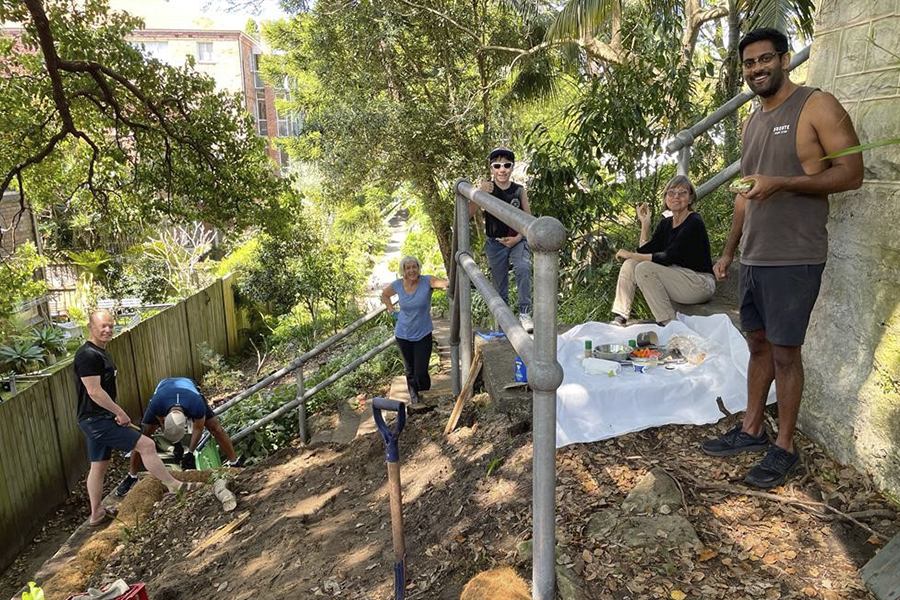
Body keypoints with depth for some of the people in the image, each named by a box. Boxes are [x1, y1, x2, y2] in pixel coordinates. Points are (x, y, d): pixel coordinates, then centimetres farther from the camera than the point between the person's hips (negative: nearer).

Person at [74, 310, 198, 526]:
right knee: (146, 445, -10)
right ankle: (174, 485, 0)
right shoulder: (88, 355, -19)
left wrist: (116, 413, 18)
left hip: (98, 420, 10)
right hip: (96, 420, -10)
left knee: (99, 466, 17)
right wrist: (120, 412, -16)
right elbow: (94, 391, -23)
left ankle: (96, 514, 29)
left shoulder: (100, 352, 13)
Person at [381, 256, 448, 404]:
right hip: (403, 335, 3)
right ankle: (413, 393, 45)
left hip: (423, 335, -3)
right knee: (410, 369, 18)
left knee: (421, 372, -4)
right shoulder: (397, 285, -8)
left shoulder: (427, 281, -18)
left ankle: (425, 391, 30)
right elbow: (384, 294, 14)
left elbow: (442, 283, -40)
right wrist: (392, 312, 3)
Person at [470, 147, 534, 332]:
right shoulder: (487, 188, -6)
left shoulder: (519, 190, -2)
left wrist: (517, 238, -11)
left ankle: (524, 314, -21)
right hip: (495, 243, 0)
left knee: (523, 269, -25)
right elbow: (469, 213, -16)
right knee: (499, 283, 9)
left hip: (517, 240, 0)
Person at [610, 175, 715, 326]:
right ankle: (619, 319, -10)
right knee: (630, 265, -7)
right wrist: (645, 222, -4)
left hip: (700, 283, -8)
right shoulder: (666, 223, 10)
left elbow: (668, 257, -22)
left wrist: (631, 255, -16)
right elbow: (645, 252, 1)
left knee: (644, 268, -24)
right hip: (676, 278, 8)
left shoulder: (694, 223, -14)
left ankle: (669, 325, -20)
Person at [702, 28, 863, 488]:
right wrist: (728, 252, 18)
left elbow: (851, 173, -11)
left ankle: (784, 447, 12)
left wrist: (782, 183, -23)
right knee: (759, 345, 13)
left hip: (794, 259, -7)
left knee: (785, 352, -1)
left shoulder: (817, 106, -6)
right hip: (753, 257, 7)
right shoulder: (753, 121, 16)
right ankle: (751, 430, 24)